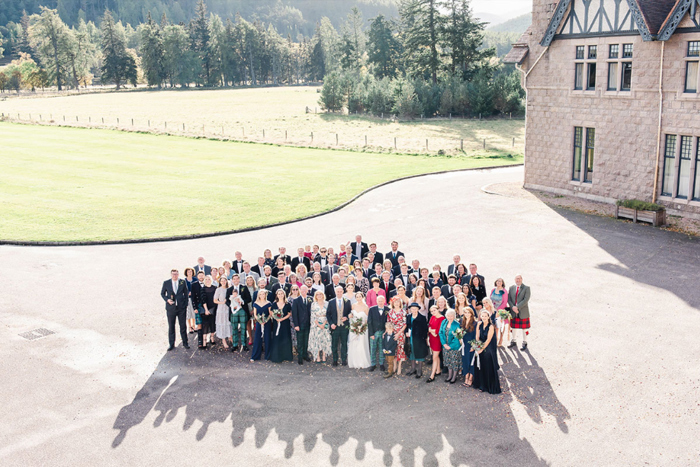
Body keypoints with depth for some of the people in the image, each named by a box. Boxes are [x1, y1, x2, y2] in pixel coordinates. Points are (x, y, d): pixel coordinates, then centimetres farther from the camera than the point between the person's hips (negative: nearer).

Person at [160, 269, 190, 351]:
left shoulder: (182, 282, 1)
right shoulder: (166, 283, 0)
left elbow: (186, 293, 8)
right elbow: (162, 293, 9)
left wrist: (185, 305, 4)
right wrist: (167, 299, -10)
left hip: (181, 308, 0)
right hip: (171, 308, 0)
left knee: (183, 326, 5)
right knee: (171, 326, 6)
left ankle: (185, 343, 17)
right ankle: (171, 344, 16)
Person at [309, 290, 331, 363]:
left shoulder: (326, 304, 4)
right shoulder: (313, 304, 2)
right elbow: (313, 316, -2)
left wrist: (324, 324, -11)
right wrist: (318, 324, -12)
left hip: (325, 325, 1)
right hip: (316, 325, -1)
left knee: (325, 340, 1)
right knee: (316, 340, -3)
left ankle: (324, 357, 7)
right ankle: (318, 358, 1)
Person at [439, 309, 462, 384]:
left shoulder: (457, 324, -16)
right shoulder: (444, 322, 0)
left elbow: (457, 337, -16)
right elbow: (441, 333, 2)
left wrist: (450, 346, -15)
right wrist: (444, 344, -7)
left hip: (454, 347, -5)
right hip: (446, 346, 5)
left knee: (455, 362, 5)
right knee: (448, 361, 16)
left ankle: (454, 377, 20)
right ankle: (449, 375, 31)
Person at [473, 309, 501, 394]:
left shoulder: (491, 326, -16)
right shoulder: (479, 324, 0)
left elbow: (488, 340, -16)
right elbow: (477, 336, 2)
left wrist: (482, 349, -15)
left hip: (489, 349, -6)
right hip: (480, 347, 6)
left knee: (489, 368, -1)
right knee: (481, 366, 12)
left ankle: (492, 387, 9)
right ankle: (482, 385, 26)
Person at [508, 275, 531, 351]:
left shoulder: (526, 288, -4)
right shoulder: (511, 288, 8)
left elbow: (526, 299, -13)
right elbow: (509, 299, 5)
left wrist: (517, 307, -19)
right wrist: (513, 307, -13)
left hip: (523, 312, -4)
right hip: (513, 311, 4)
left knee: (524, 328, 3)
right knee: (513, 327, 12)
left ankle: (524, 343, 14)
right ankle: (513, 341, 27)